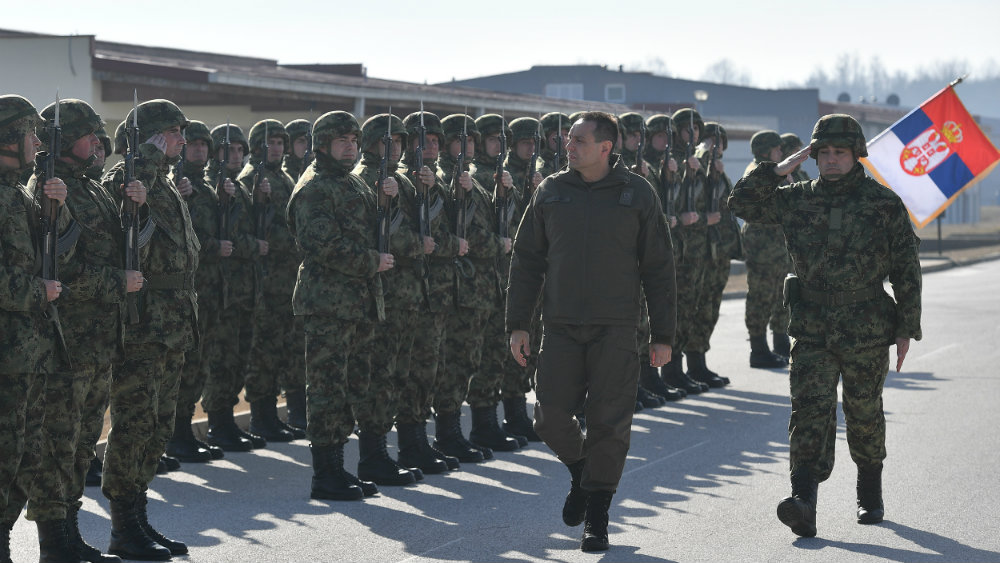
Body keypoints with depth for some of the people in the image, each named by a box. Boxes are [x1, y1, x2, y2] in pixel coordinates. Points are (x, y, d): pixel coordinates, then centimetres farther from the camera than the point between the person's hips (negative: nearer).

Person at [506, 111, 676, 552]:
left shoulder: (637, 194, 0)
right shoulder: (551, 191, 5)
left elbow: (658, 267, 3)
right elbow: (526, 259, 9)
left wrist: (662, 335, 0)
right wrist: (518, 324, 3)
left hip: (615, 329, -2)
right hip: (561, 325, 2)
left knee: (608, 423, -1)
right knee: (551, 417, -2)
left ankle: (596, 519, 12)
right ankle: (580, 471, 30)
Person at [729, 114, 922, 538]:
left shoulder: (884, 204, -3)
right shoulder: (798, 200, 5)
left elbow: (907, 268, 0)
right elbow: (742, 202, 6)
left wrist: (907, 328, -2)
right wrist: (778, 170, -4)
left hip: (867, 333, -1)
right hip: (812, 331, 1)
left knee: (864, 415, 13)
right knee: (809, 412, -11)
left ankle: (870, 494, 34)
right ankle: (803, 504, -20)